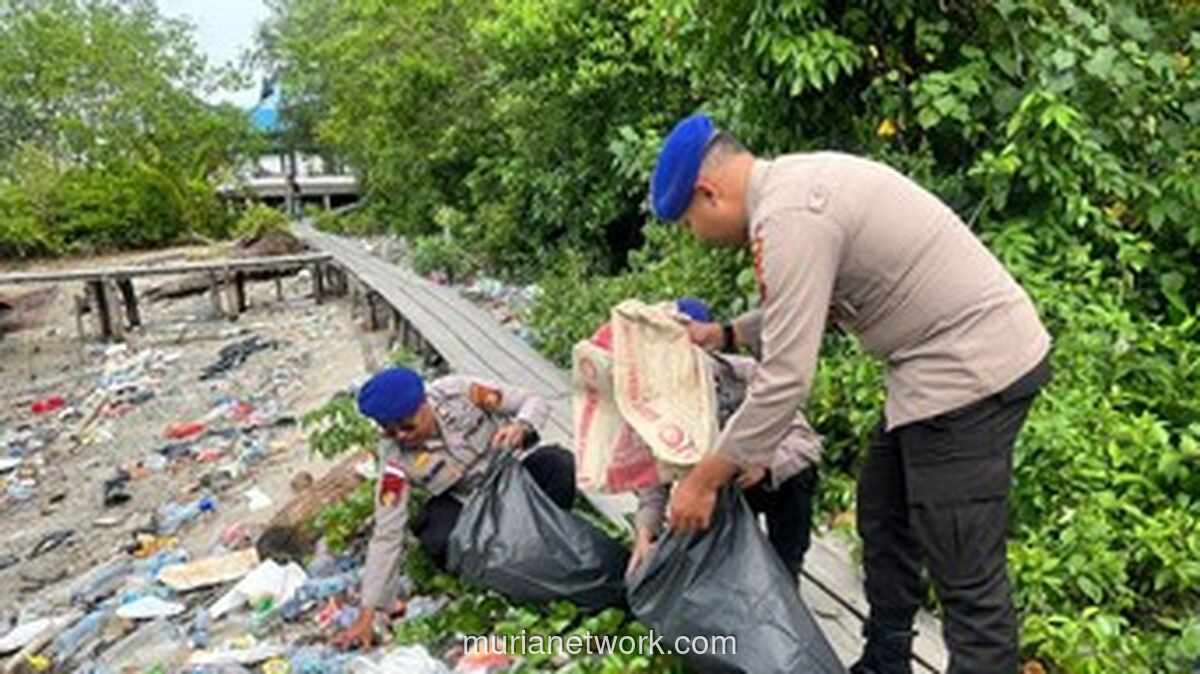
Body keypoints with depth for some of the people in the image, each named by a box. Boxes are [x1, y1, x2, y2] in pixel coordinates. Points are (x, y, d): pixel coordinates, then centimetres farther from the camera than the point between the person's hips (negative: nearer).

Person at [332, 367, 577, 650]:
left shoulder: (458, 391, -25)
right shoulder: (396, 457, -23)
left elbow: (534, 402, -16)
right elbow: (386, 535, -20)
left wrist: (520, 427, -40)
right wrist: (367, 615, -22)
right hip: (466, 504, 0)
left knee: (558, 462, -30)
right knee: (441, 542, -33)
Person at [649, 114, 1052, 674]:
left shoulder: (786, 219, -21)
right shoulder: (794, 181, 10)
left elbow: (786, 379, -23)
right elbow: (807, 304, 24)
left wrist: (703, 480, -14)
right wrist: (728, 334, 20)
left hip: (972, 370, -11)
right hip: (962, 354, 11)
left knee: (965, 572, -3)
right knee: (883, 518, 19)